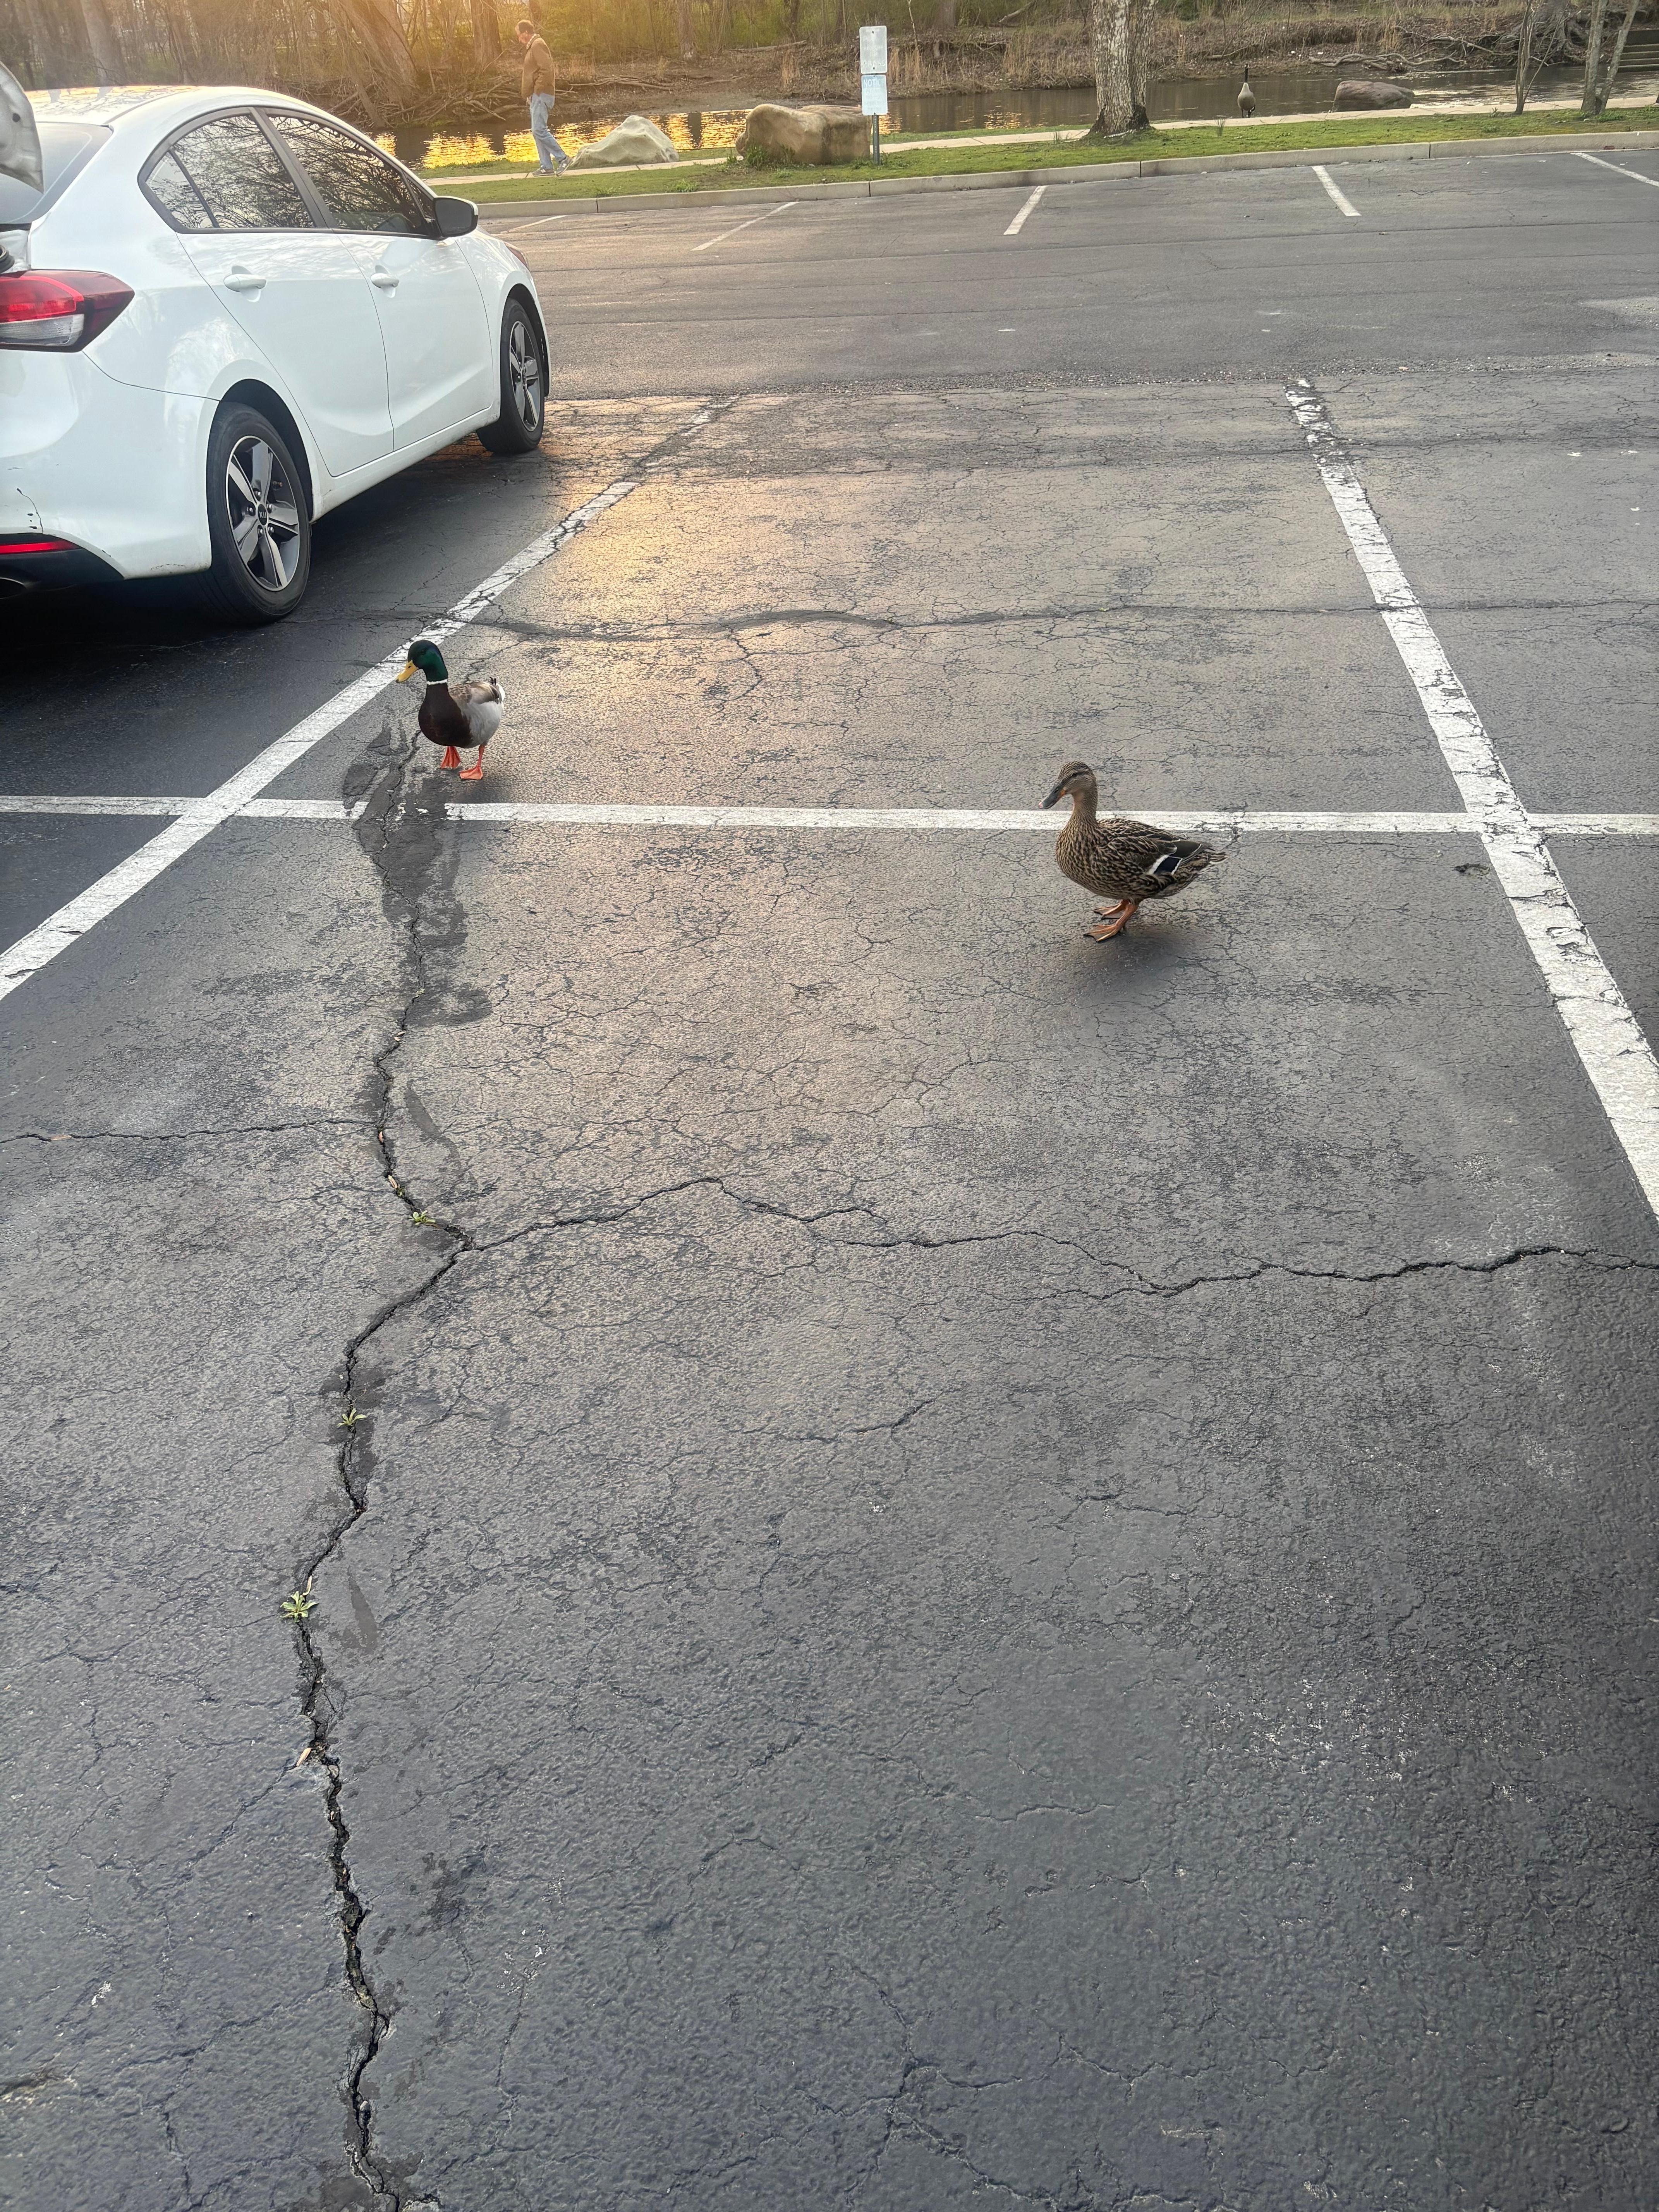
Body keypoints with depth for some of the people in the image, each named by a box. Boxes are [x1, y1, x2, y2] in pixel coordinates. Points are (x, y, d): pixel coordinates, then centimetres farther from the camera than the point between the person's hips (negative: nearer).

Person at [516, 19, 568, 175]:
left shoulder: (538, 45, -10)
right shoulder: (532, 47, 22)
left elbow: (546, 70, -21)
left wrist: (537, 91, -19)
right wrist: (531, 94, 17)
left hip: (541, 96, -11)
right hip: (536, 97, 11)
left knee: (539, 130, -17)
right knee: (537, 131, 7)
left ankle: (562, 158, -13)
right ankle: (547, 167, 7)